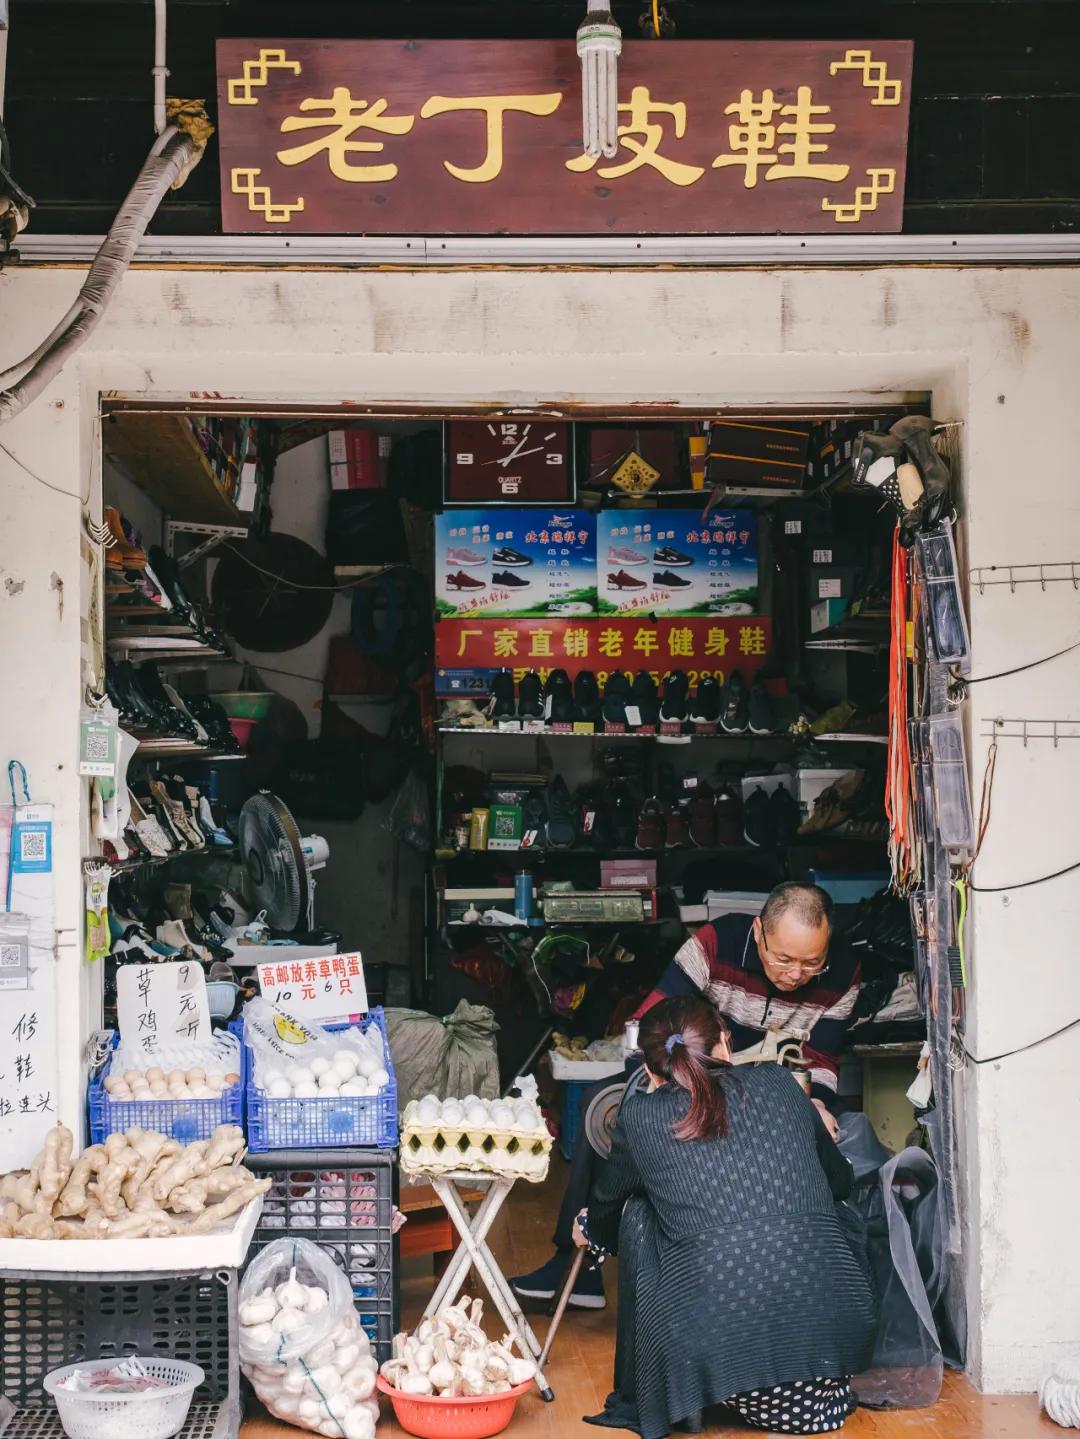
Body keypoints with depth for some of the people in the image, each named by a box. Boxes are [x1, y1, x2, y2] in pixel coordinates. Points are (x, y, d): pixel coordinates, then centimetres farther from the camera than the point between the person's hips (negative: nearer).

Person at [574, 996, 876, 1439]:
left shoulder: (640, 1117, 7)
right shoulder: (779, 1084, 12)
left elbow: (608, 1201, 28)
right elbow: (840, 1182, 27)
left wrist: (591, 1229, 52)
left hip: (718, 1342, -3)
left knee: (638, 1213, 21)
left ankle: (639, 1400, 23)